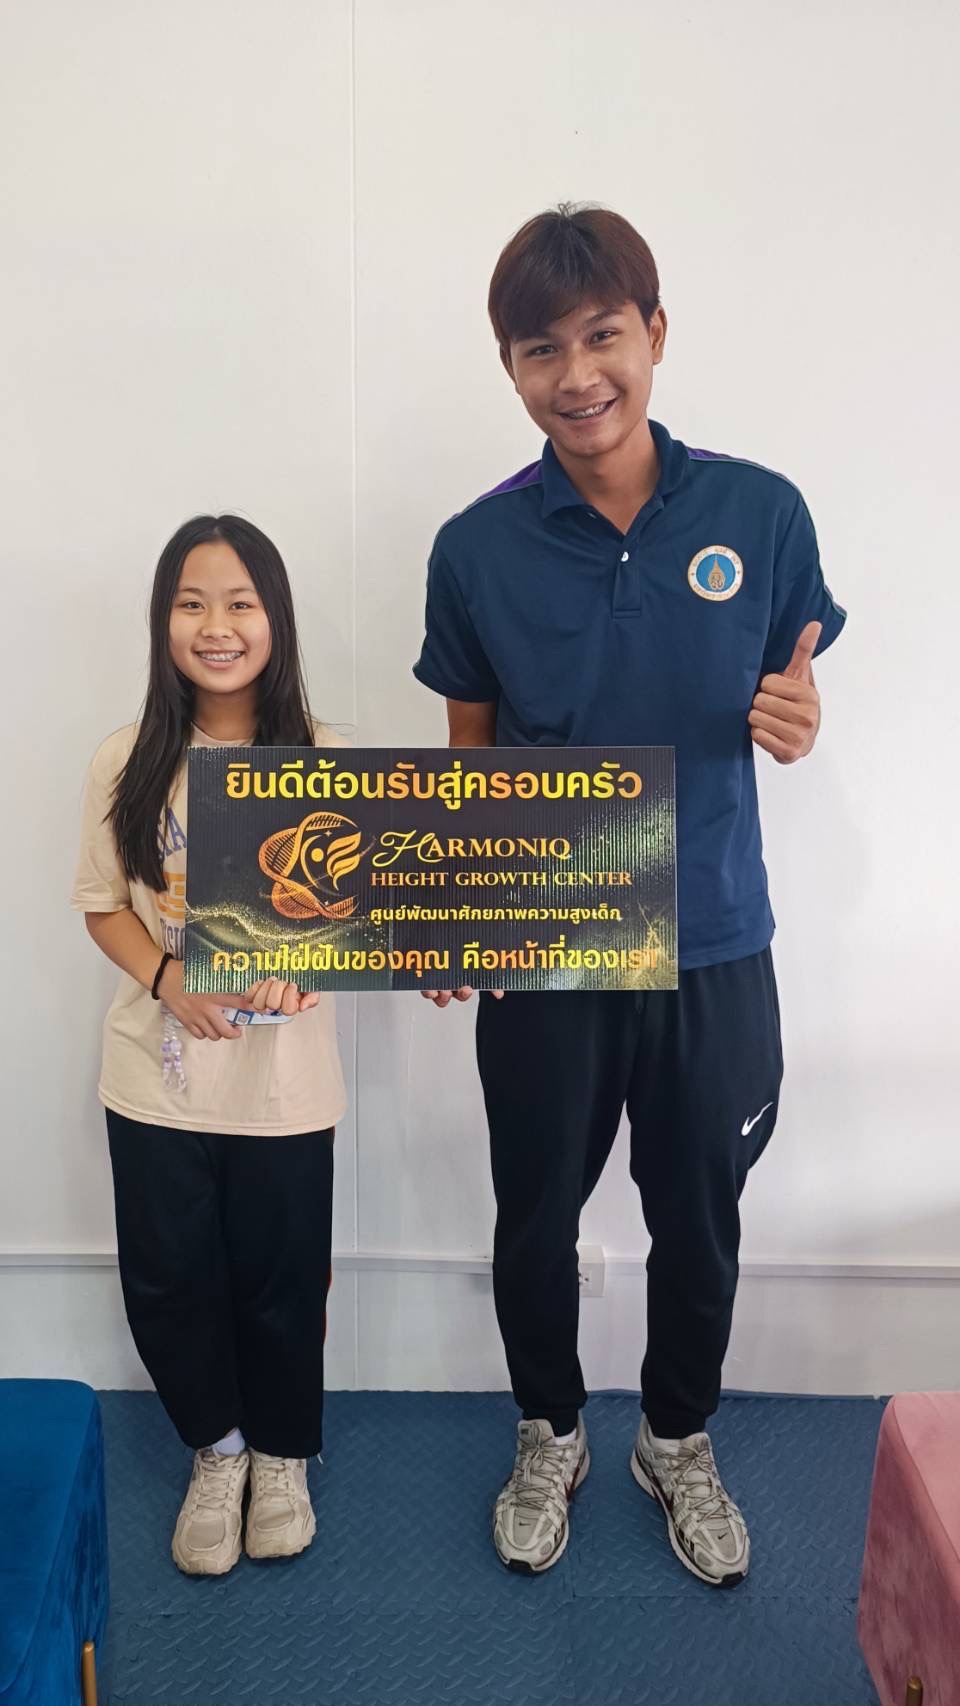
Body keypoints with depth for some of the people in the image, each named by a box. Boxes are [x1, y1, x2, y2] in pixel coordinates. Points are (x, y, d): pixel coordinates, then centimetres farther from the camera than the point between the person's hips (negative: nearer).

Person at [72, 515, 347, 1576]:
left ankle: (281, 1456, 42)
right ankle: (215, 1448, 42)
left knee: (280, 1284, 13)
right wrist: (166, 980, -15)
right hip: (155, 1077, 2)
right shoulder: (127, 765, -4)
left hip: (286, 1081, -1)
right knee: (167, 1283, 13)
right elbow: (103, 906, 3)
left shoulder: (329, 763, -9)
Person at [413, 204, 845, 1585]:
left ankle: (680, 1443, 46)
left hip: (714, 948, 1)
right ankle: (551, 1438, 46)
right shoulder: (477, 549, -7)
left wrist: (798, 723, -19)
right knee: (535, 1220, 17)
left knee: (699, 1222, 17)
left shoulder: (761, 513, -7)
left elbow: (788, 702, 5)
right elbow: (471, 759, 2)